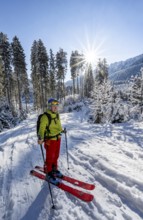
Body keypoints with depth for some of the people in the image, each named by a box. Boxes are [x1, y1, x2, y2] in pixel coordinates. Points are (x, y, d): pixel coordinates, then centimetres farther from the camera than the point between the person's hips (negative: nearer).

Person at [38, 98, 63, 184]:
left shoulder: (57, 115, 5)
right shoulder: (45, 116, -19)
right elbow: (42, 128, -25)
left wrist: (61, 130, 31)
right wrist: (40, 137, -36)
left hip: (58, 138, 7)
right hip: (50, 140, -7)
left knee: (56, 156, 20)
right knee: (50, 157, 8)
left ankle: (54, 169, 41)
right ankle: (49, 173, 28)